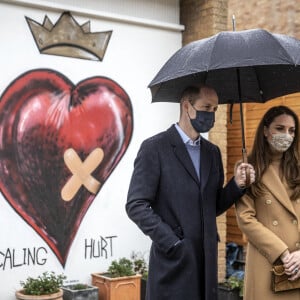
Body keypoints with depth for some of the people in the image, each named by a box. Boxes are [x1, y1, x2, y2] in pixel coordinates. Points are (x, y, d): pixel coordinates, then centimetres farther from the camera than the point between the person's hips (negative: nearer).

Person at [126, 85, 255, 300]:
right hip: (173, 260, -6)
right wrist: (172, 244, -14)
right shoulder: (155, 147, -7)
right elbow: (136, 205, -11)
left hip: (207, 260, 6)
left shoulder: (212, 152, 13)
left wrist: (237, 185, -1)